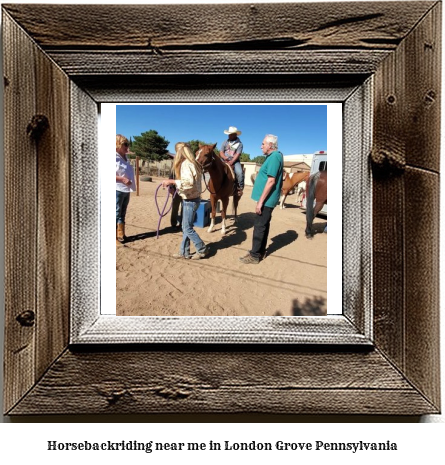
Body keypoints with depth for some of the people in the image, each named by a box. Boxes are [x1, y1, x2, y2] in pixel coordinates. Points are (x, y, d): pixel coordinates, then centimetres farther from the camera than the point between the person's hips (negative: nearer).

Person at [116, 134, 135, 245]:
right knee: (116, 213, -4)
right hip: (118, 190, -8)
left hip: (126, 190, 9)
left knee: (122, 213, 15)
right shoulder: (116, 157, -12)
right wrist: (122, 179, -21)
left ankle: (121, 235, 24)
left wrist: (129, 182, 11)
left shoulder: (125, 158, 13)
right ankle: (115, 237, 2)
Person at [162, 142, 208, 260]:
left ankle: (202, 250, 12)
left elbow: (189, 182, -30)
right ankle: (184, 252, 21)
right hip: (191, 199, 9)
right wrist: (174, 183, 14)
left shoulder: (186, 164, -18)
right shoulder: (191, 163, 11)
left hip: (190, 200, -9)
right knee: (186, 227, 14)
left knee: (188, 228, 1)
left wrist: (172, 181, -26)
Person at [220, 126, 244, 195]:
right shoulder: (225, 142, 11)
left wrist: (231, 162, -23)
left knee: (239, 172, -28)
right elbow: (221, 152, 7)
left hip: (235, 161, -3)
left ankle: (240, 188, -14)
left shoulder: (239, 143, 0)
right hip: (225, 160, 3)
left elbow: (237, 154, -9)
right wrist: (225, 158, -15)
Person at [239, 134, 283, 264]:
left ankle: (254, 256, 3)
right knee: (263, 225, 16)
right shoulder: (273, 156, 14)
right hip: (267, 199, 10)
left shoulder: (274, 157, -18)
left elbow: (271, 181, -24)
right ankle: (260, 251, 26)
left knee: (259, 226, -4)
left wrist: (260, 201, -23)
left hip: (266, 199, -10)